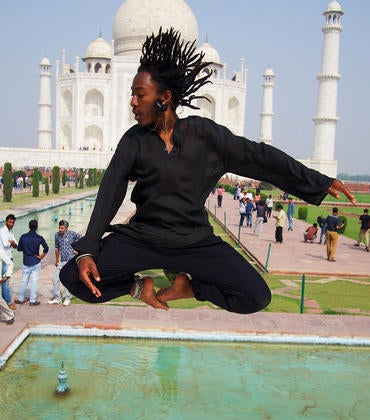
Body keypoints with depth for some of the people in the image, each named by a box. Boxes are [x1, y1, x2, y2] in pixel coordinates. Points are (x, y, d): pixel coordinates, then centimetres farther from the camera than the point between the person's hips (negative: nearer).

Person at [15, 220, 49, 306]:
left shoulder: (23, 237, -4)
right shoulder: (39, 238, -9)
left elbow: (19, 248, 4)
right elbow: (46, 248, -13)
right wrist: (41, 256, -2)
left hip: (26, 263, 2)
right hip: (36, 263, -2)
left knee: (24, 281, 12)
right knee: (34, 281, 3)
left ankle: (20, 299, 21)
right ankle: (32, 301, 5)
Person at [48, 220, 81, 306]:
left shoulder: (72, 234, -10)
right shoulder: (57, 235, 3)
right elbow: (57, 248, 14)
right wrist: (56, 260, 18)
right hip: (62, 261, 5)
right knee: (55, 278, 2)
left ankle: (68, 298, 15)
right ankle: (57, 298, 15)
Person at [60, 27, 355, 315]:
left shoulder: (203, 132, -3)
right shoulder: (134, 140, -1)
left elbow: (258, 155, -2)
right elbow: (109, 194, -9)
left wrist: (319, 181, -1)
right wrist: (87, 251, -20)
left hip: (195, 241, 0)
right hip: (141, 237, 1)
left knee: (257, 297, -15)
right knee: (73, 277, -16)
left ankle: (188, 286, 8)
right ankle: (139, 287, 8)